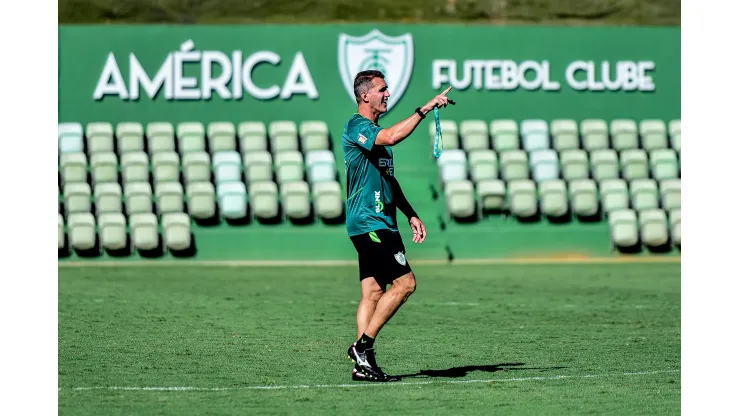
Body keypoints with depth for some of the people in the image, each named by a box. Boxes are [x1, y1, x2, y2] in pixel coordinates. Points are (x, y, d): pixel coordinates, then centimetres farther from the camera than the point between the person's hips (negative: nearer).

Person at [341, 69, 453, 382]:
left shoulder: (376, 131, 21)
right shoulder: (357, 127, -11)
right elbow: (392, 137, -32)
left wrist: (411, 215, 24)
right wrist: (426, 108, -31)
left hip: (380, 223, 10)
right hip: (370, 223, -10)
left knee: (374, 292, 5)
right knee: (405, 282, -13)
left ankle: (363, 365, 3)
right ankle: (363, 344, -10)